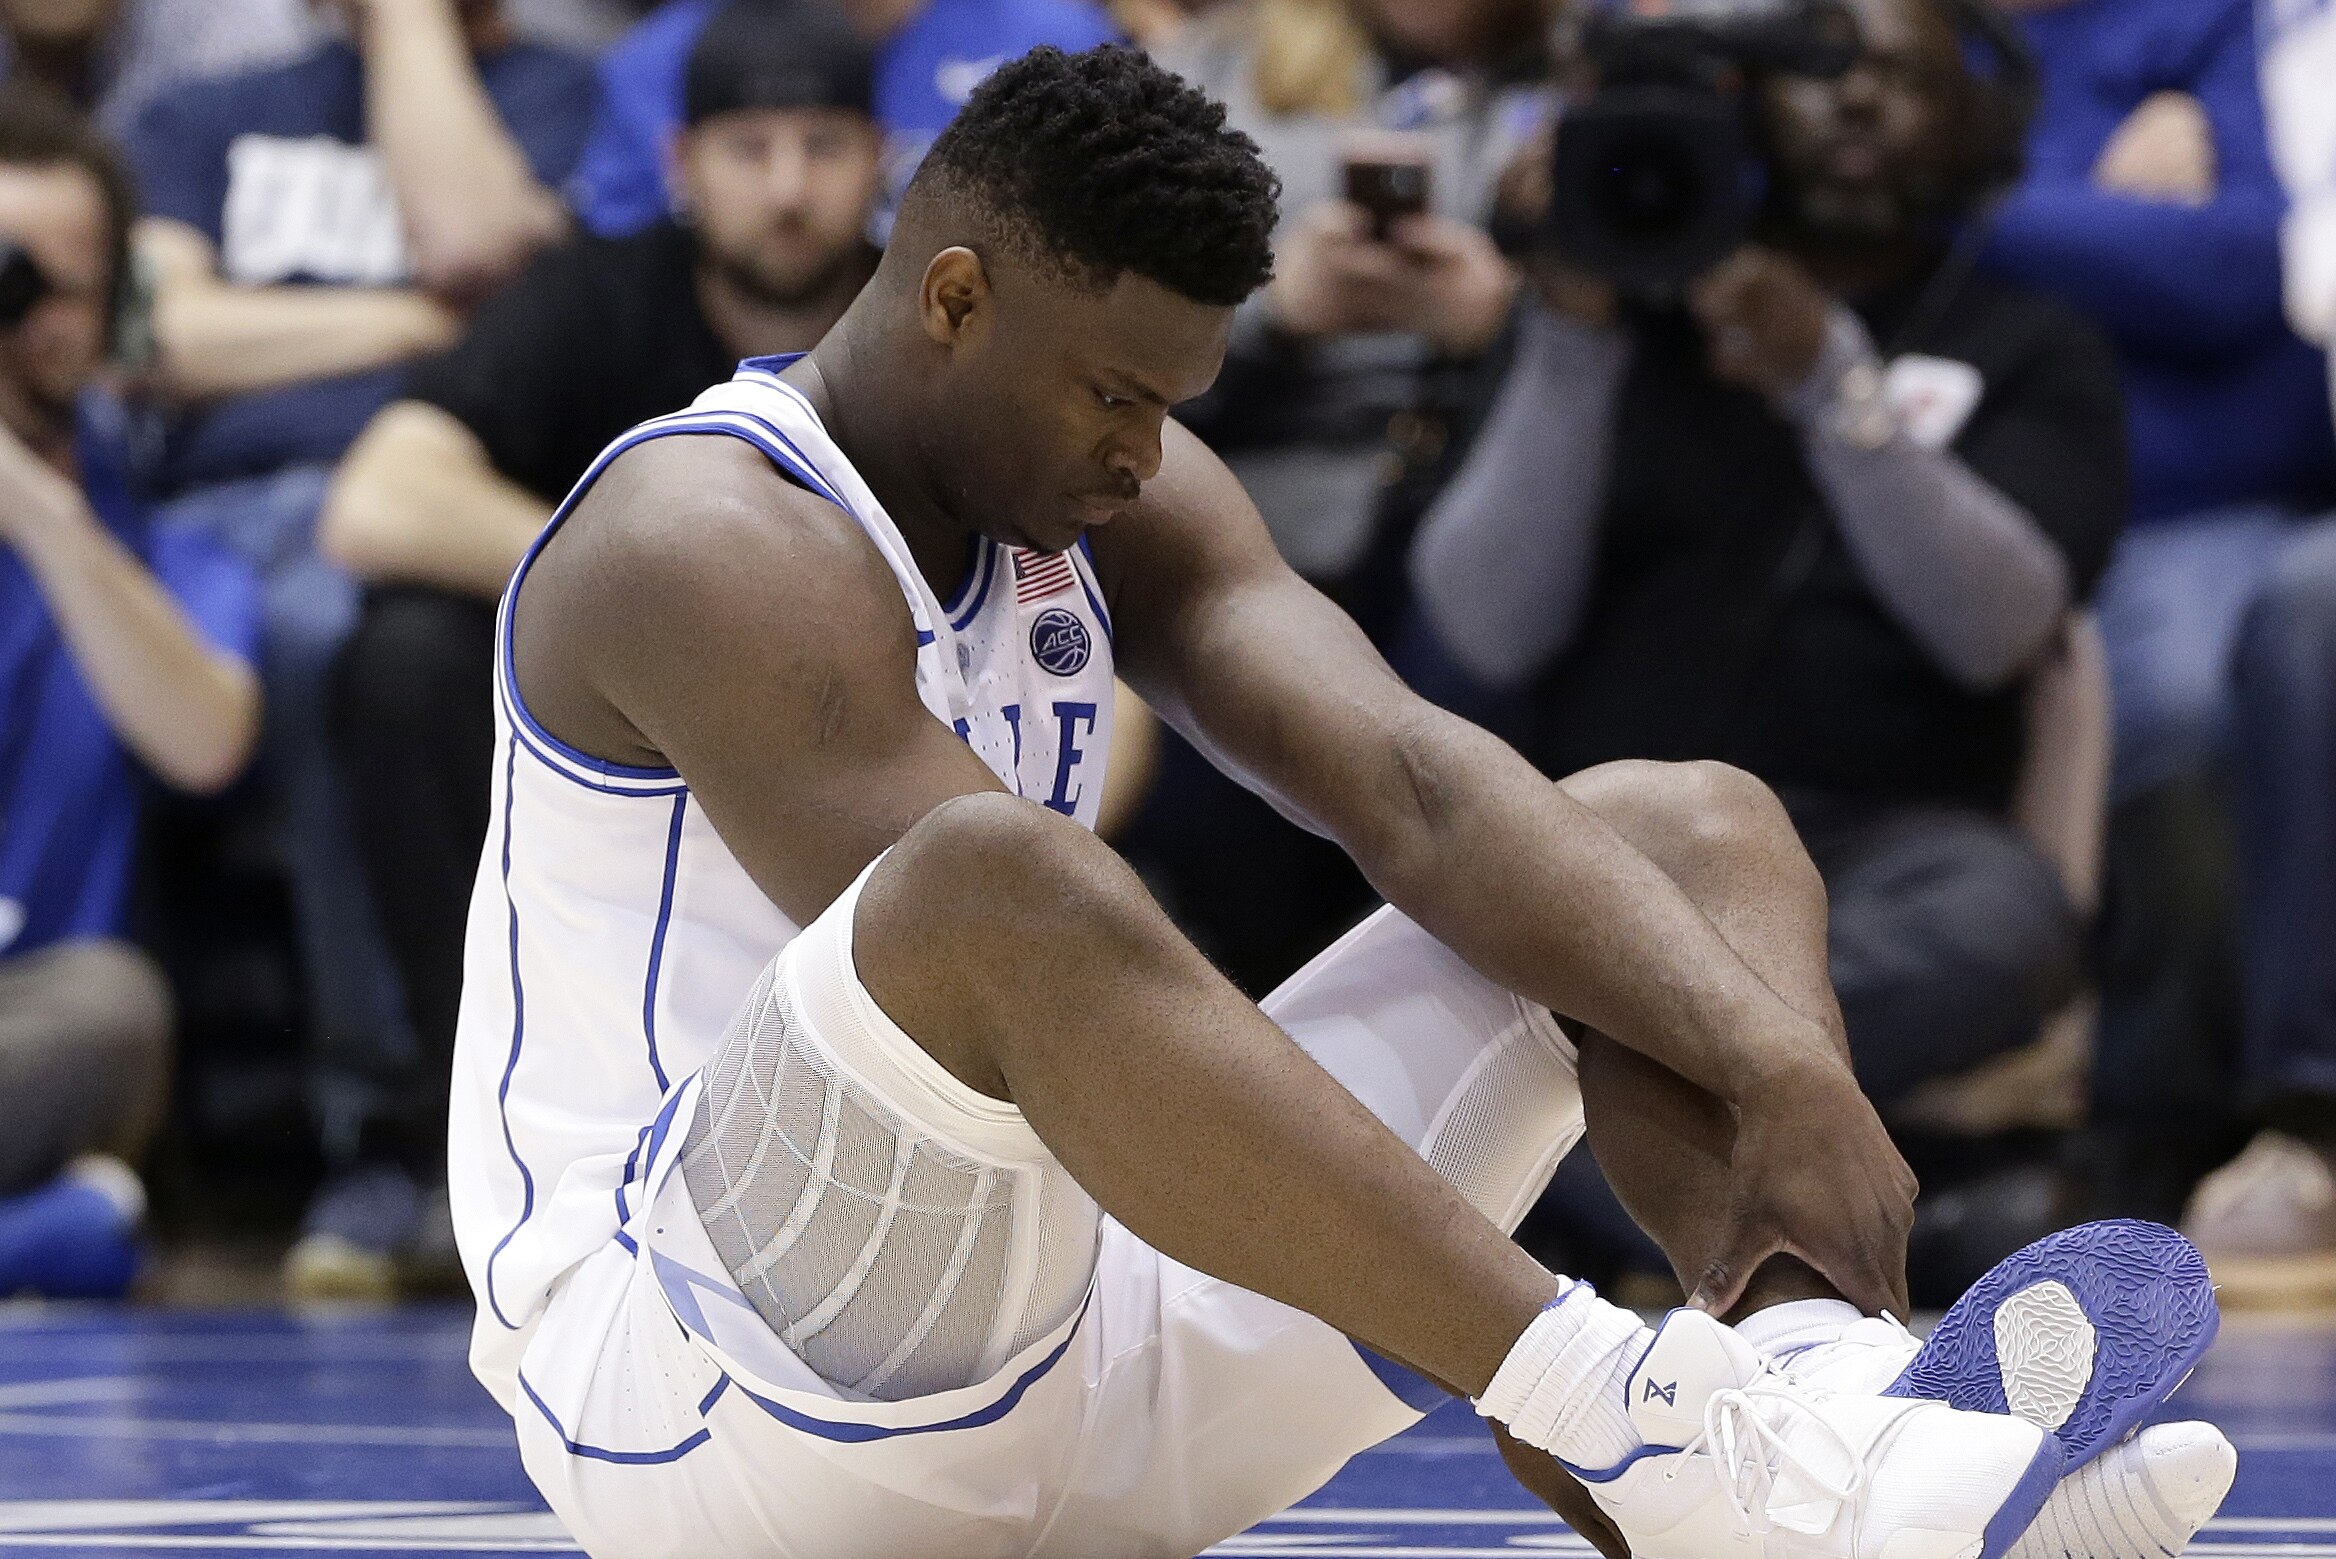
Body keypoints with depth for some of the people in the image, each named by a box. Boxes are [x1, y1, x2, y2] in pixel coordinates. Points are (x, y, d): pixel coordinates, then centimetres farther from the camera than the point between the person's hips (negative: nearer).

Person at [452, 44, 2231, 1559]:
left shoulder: (1113, 496, 8)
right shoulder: (709, 544, -17)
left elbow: (1421, 790, -5)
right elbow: (986, 939, -26)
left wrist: (1782, 1062, -23)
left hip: (1076, 1313, 8)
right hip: (671, 1380, -8)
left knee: (1690, 829, 2)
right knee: (993, 871, -40)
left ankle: (1836, 1396, -27)